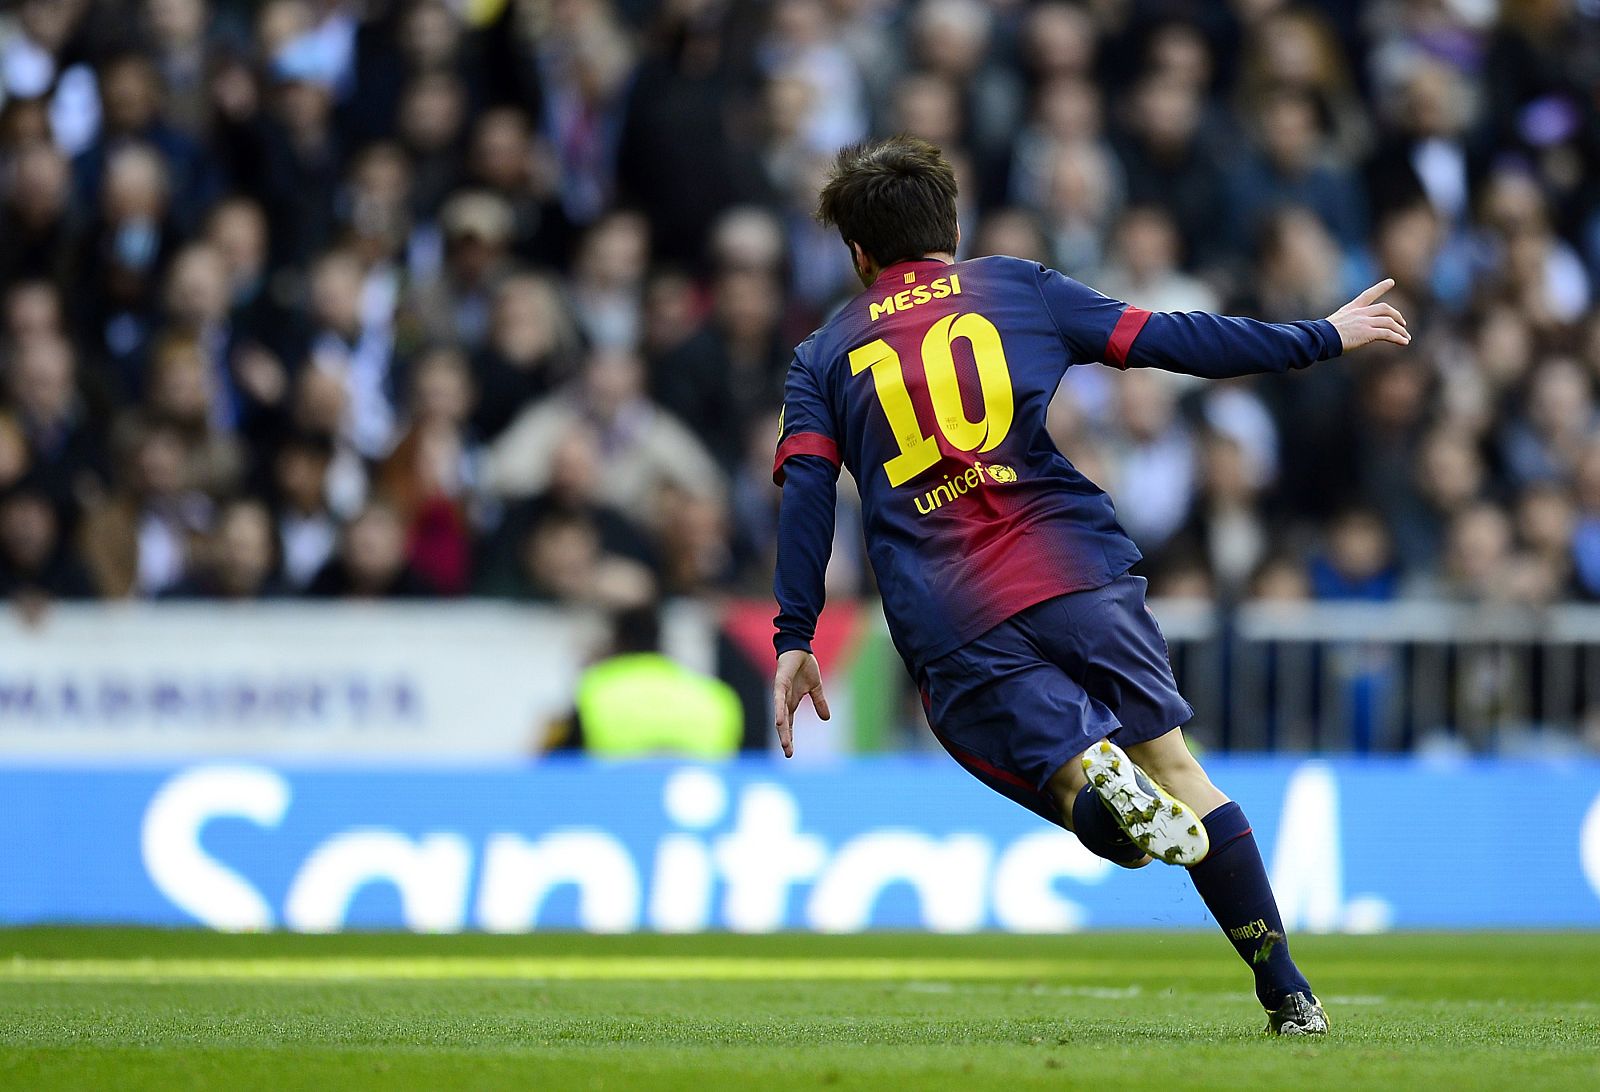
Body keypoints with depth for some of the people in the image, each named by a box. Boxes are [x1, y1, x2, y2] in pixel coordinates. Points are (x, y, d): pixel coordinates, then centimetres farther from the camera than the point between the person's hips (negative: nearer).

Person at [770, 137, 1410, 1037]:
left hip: (950, 632, 0)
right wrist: (1322, 339, 21)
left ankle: (1091, 776, -36)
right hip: (1076, 573, 0)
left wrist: (796, 637, 3)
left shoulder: (824, 356, 18)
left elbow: (806, 492, 4)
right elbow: (1170, 341, 13)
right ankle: (1289, 999, 0)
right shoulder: (1018, 288, 17)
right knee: (1173, 765, 7)